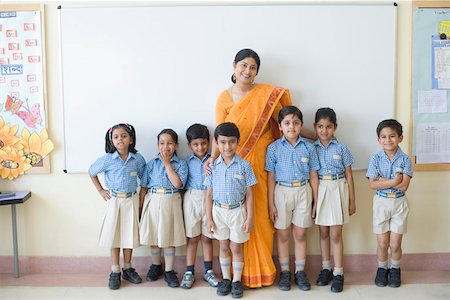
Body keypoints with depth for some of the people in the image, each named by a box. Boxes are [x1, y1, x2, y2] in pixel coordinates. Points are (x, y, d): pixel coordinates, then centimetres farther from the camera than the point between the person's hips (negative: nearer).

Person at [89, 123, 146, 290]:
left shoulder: (138, 159, -5)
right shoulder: (107, 159, -8)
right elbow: (91, 172, 7)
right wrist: (101, 190, 3)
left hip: (131, 200, 1)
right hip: (114, 200, -1)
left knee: (129, 234, 9)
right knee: (114, 236, 5)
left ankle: (127, 269, 24)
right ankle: (115, 272, 16)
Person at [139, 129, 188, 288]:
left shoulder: (181, 164, -2)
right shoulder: (151, 164, 3)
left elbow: (177, 183, -17)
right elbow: (144, 187, 6)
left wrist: (167, 163, -13)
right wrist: (140, 207, 4)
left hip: (171, 202, -2)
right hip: (153, 202, 2)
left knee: (169, 238, 5)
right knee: (153, 236, 12)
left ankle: (169, 271, 17)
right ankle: (156, 266, 32)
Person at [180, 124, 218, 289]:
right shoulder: (187, 162, 3)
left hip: (209, 199, 0)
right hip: (192, 199, 0)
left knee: (207, 237, 10)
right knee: (192, 238, 7)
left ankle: (208, 271, 22)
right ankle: (189, 272, 17)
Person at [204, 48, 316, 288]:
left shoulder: (266, 93, 2)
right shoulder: (224, 98, 4)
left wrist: (315, 136, 2)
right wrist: (213, 156, -17)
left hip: (260, 163, 0)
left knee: (260, 216, 2)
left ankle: (260, 270, 17)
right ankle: (239, 271, 15)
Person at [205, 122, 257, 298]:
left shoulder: (244, 165, -8)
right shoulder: (213, 166, -3)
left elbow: (249, 194, -4)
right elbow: (209, 194, 2)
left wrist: (249, 218, -6)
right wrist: (208, 218, 0)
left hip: (238, 211, -2)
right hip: (219, 211, 2)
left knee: (236, 247, 7)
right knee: (223, 247, 14)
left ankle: (237, 281, 23)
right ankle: (226, 279, 29)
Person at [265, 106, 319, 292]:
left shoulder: (308, 148, 0)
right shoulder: (274, 148, -4)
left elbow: (313, 176, 5)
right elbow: (271, 177, -2)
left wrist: (315, 201, 4)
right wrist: (271, 204, -3)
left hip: (303, 192, 1)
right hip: (282, 192, -1)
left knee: (300, 234, 9)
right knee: (283, 234, 10)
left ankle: (300, 271, 23)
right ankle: (284, 271, 24)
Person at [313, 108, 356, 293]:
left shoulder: (341, 148, 0)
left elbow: (349, 175, 3)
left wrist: (352, 201, 3)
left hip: (337, 190, -1)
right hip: (319, 190, 2)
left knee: (335, 234, -1)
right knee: (323, 233, 12)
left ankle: (338, 273, 9)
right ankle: (326, 269, 25)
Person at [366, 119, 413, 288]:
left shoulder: (404, 159, -5)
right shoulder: (376, 159, -3)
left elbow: (404, 186, -16)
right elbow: (372, 184, -12)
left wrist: (383, 180, -18)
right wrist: (393, 181, -20)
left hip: (399, 204, 0)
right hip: (381, 203, 0)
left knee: (395, 244, 4)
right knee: (382, 243, 6)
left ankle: (395, 270, 28)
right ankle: (382, 269, 28)